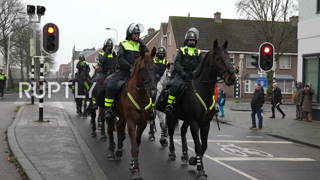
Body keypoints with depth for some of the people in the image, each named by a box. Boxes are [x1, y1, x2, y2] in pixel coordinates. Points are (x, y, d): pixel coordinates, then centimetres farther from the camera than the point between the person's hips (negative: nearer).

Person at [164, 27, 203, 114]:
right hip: (181, 75, -2)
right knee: (174, 85, -31)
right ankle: (169, 105, -25)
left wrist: (195, 73, -14)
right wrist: (182, 72, -17)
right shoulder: (182, 50, 14)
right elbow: (177, 62, 1)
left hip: (193, 76, 2)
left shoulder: (198, 52, 20)